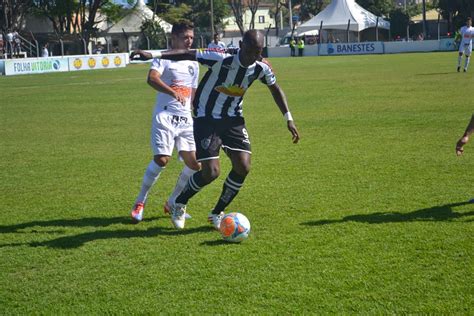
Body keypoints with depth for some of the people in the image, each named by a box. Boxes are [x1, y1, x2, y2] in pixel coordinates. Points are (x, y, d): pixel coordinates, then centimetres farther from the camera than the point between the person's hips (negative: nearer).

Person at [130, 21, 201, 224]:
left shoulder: (193, 64, 18)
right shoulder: (164, 57, -3)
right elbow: (152, 78, -22)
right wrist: (173, 92, -37)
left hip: (186, 119, 6)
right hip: (165, 116, -6)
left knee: (194, 163, -2)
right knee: (162, 159, -18)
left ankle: (172, 203, 15)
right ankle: (140, 202, 1)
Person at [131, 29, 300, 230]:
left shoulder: (261, 68, -9)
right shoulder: (222, 59, -26)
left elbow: (275, 89, 10)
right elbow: (188, 54, -24)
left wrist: (289, 119, 9)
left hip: (233, 119, 5)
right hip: (206, 118, -5)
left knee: (243, 168, -8)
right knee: (211, 172, -13)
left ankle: (217, 213, 14)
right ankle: (179, 204, 16)